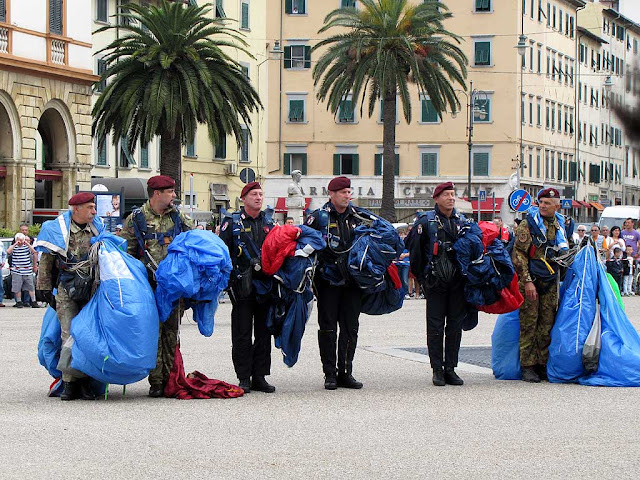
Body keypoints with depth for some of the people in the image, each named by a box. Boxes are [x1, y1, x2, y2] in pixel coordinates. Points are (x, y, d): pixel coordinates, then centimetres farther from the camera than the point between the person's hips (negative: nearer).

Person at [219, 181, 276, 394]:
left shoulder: (269, 223, 16)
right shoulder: (232, 222, 2)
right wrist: (229, 279, -13)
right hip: (243, 286, -4)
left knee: (264, 332, 6)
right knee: (242, 334, -3)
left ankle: (259, 376, 12)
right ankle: (244, 378, 2)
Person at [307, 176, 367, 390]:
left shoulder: (357, 216, 10)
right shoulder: (319, 217, -2)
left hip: (352, 280, 4)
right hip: (328, 281, -4)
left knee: (351, 328, 6)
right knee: (328, 328, -1)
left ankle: (346, 373, 13)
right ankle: (330, 374, 5)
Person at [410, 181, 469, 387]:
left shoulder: (463, 222, 11)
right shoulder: (426, 221, -1)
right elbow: (416, 250, 0)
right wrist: (421, 277, -2)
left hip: (458, 282, 4)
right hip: (435, 283, -4)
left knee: (455, 326, 5)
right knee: (435, 326, -1)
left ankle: (450, 368, 11)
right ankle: (437, 370, 4)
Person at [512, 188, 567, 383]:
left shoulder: (560, 226, 12)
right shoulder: (528, 224, -5)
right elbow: (518, 254, -10)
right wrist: (527, 281, -16)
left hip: (550, 283, 5)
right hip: (530, 281, -5)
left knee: (547, 326, 5)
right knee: (529, 325, -4)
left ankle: (543, 365, 12)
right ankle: (528, 367, 0)